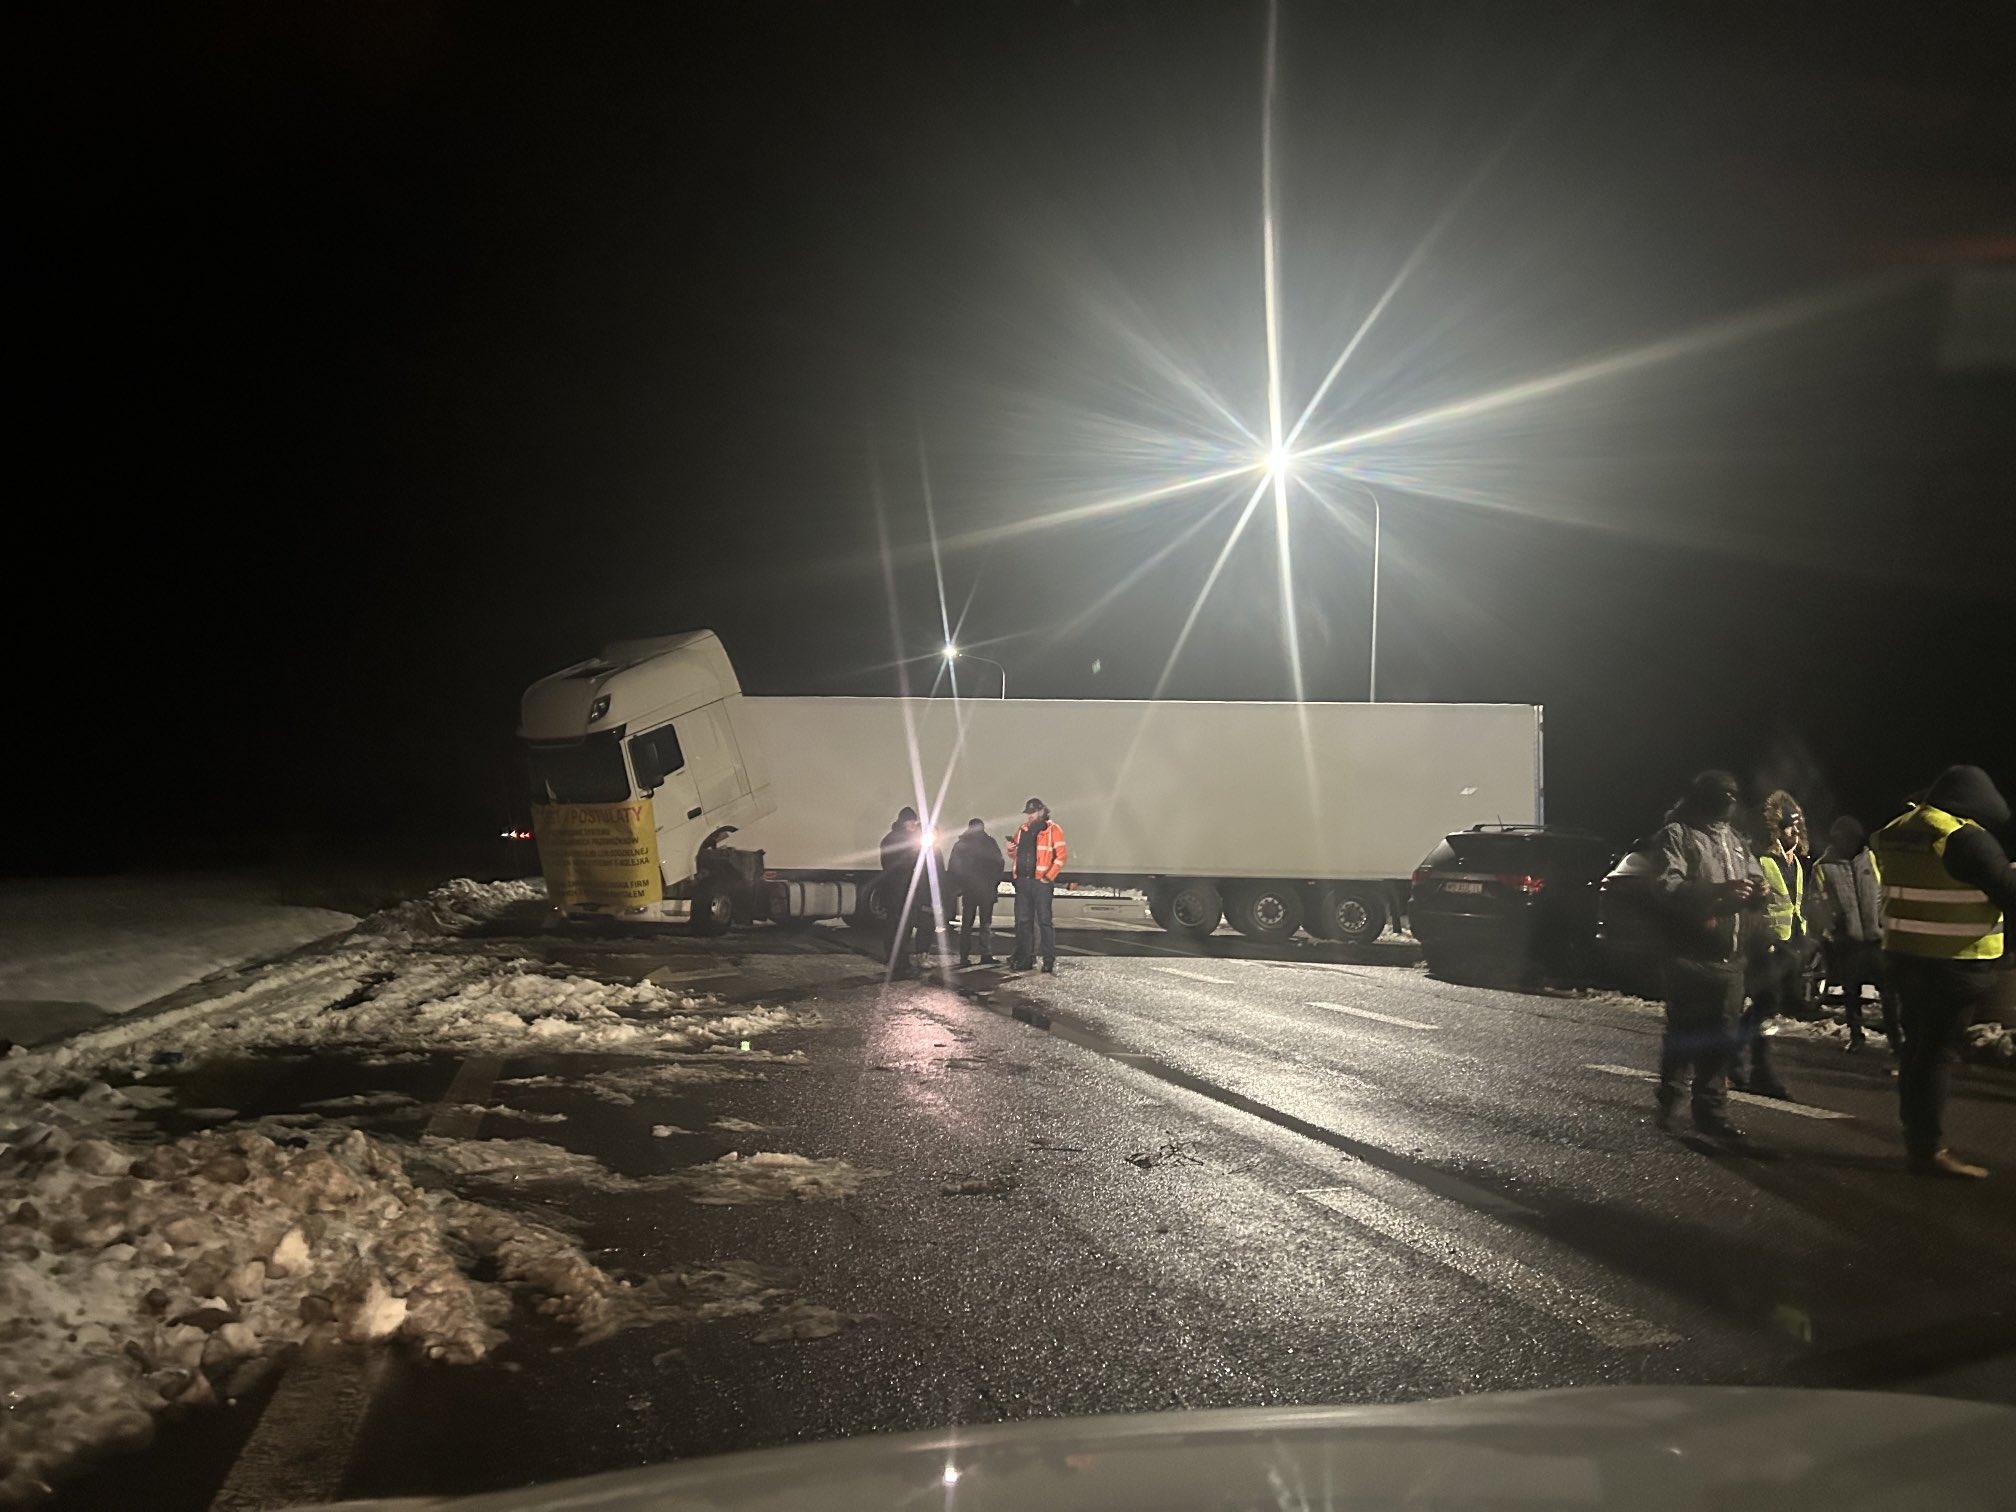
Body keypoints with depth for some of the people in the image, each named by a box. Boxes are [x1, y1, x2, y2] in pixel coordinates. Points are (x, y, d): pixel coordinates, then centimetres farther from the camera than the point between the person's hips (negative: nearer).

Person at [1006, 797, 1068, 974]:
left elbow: (1061, 855, -8)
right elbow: (1015, 856, 23)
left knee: (1045, 920, -5)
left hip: (1042, 882, -6)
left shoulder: (1053, 830, -2)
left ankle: (1050, 960, -1)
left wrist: (1049, 876, -14)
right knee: (1023, 920, 6)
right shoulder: (1022, 831, 16)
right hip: (1022, 881, 6)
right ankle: (1024, 959, 12)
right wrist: (1011, 850, 0)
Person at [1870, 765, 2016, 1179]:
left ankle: (1917, 1138, 24)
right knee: (1935, 1052, -4)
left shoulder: (1897, 830, 7)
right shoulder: (1967, 838, -17)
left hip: (1903, 955, 8)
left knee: (1917, 1045, 16)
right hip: (1954, 964, -8)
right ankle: (1929, 1150, 0)